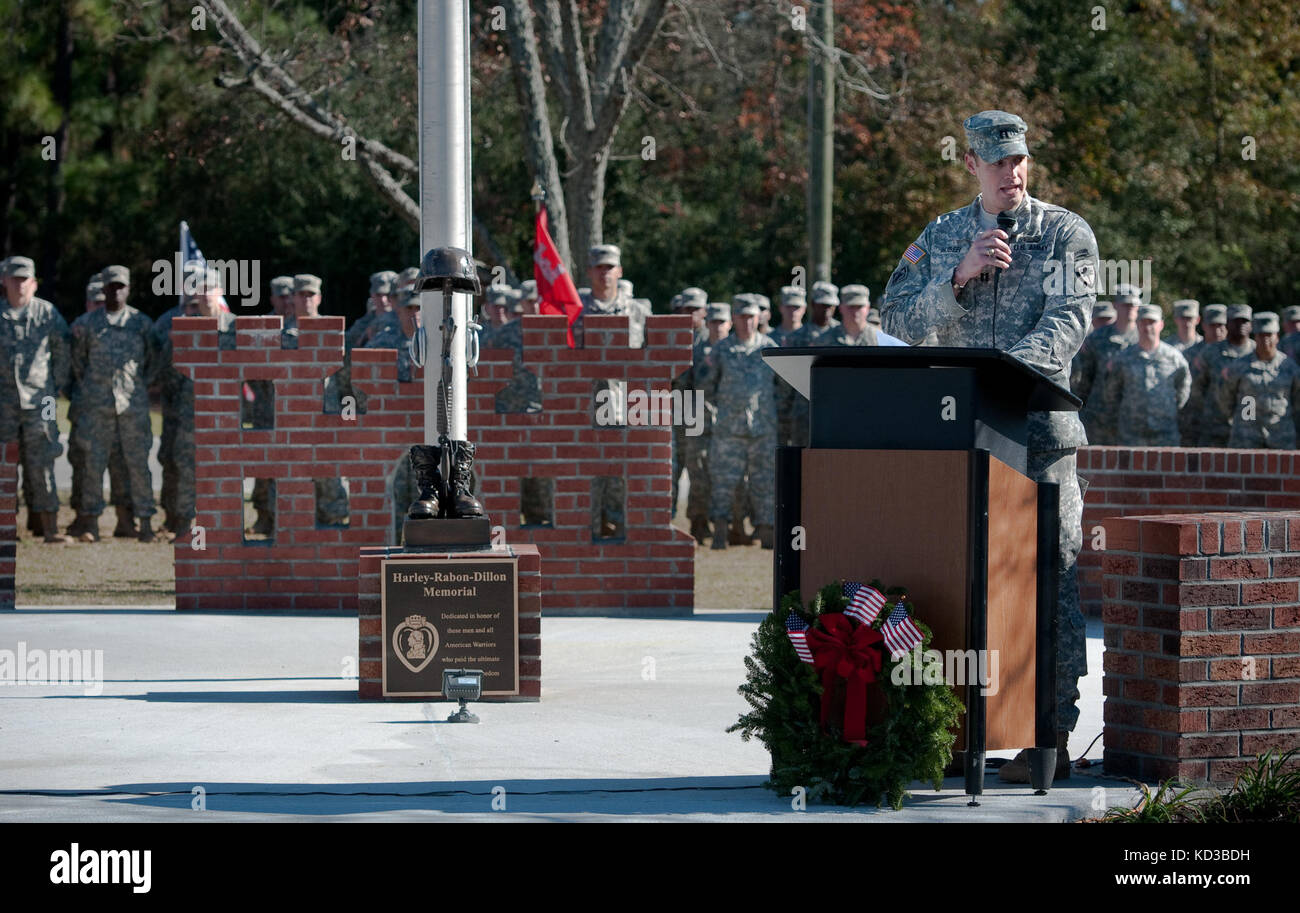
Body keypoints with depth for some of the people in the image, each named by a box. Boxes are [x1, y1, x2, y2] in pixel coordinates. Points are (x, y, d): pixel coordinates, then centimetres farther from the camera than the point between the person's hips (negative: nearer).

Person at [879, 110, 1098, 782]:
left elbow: (1068, 322, -11)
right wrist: (960, 277, -11)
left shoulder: (1066, 233, 2)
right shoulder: (941, 236, 14)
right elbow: (898, 318, 5)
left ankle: (1050, 739, -2)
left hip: (1038, 428, -4)